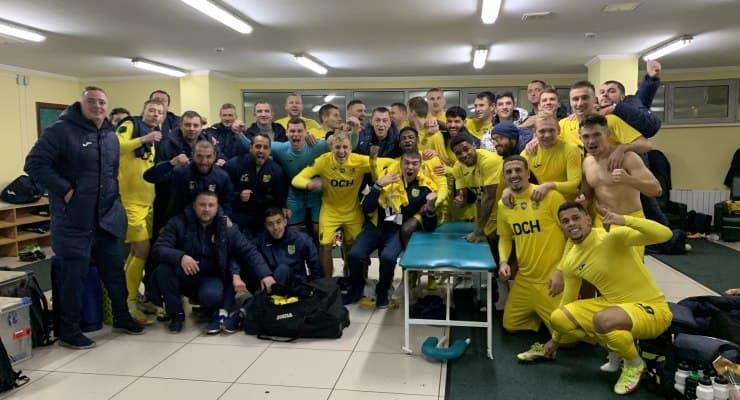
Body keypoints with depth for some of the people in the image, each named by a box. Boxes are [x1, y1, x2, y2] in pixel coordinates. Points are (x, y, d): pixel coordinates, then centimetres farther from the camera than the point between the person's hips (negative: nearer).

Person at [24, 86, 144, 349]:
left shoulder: (111, 136, 12)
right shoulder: (61, 130, -11)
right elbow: (34, 164, -15)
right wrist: (65, 190, -19)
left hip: (107, 218, 7)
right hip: (74, 220, -7)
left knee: (115, 270, 15)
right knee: (74, 276, 1)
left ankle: (122, 317, 31)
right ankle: (68, 331, 16)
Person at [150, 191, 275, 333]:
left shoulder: (227, 227, -5)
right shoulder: (179, 223, -7)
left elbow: (249, 251, -6)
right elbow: (158, 249, -16)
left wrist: (265, 274, -22)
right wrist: (181, 257, -38)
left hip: (211, 277, -2)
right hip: (184, 276, 2)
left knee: (210, 295, -36)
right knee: (163, 269, -29)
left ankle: (218, 313, 3)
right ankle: (176, 314, -6)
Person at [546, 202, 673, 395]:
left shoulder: (612, 236, -20)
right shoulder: (570, 262, 0)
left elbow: (665, 234, -30)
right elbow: (568, 300, 14)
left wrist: (625, 220, -45)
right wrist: (555, 339, 23)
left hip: (651, 308, -7)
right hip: (613, 304, 7)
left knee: (602, 320, -37)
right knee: (558, 318, -6)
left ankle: (635, 364, -4)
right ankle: (615, 347, 13)